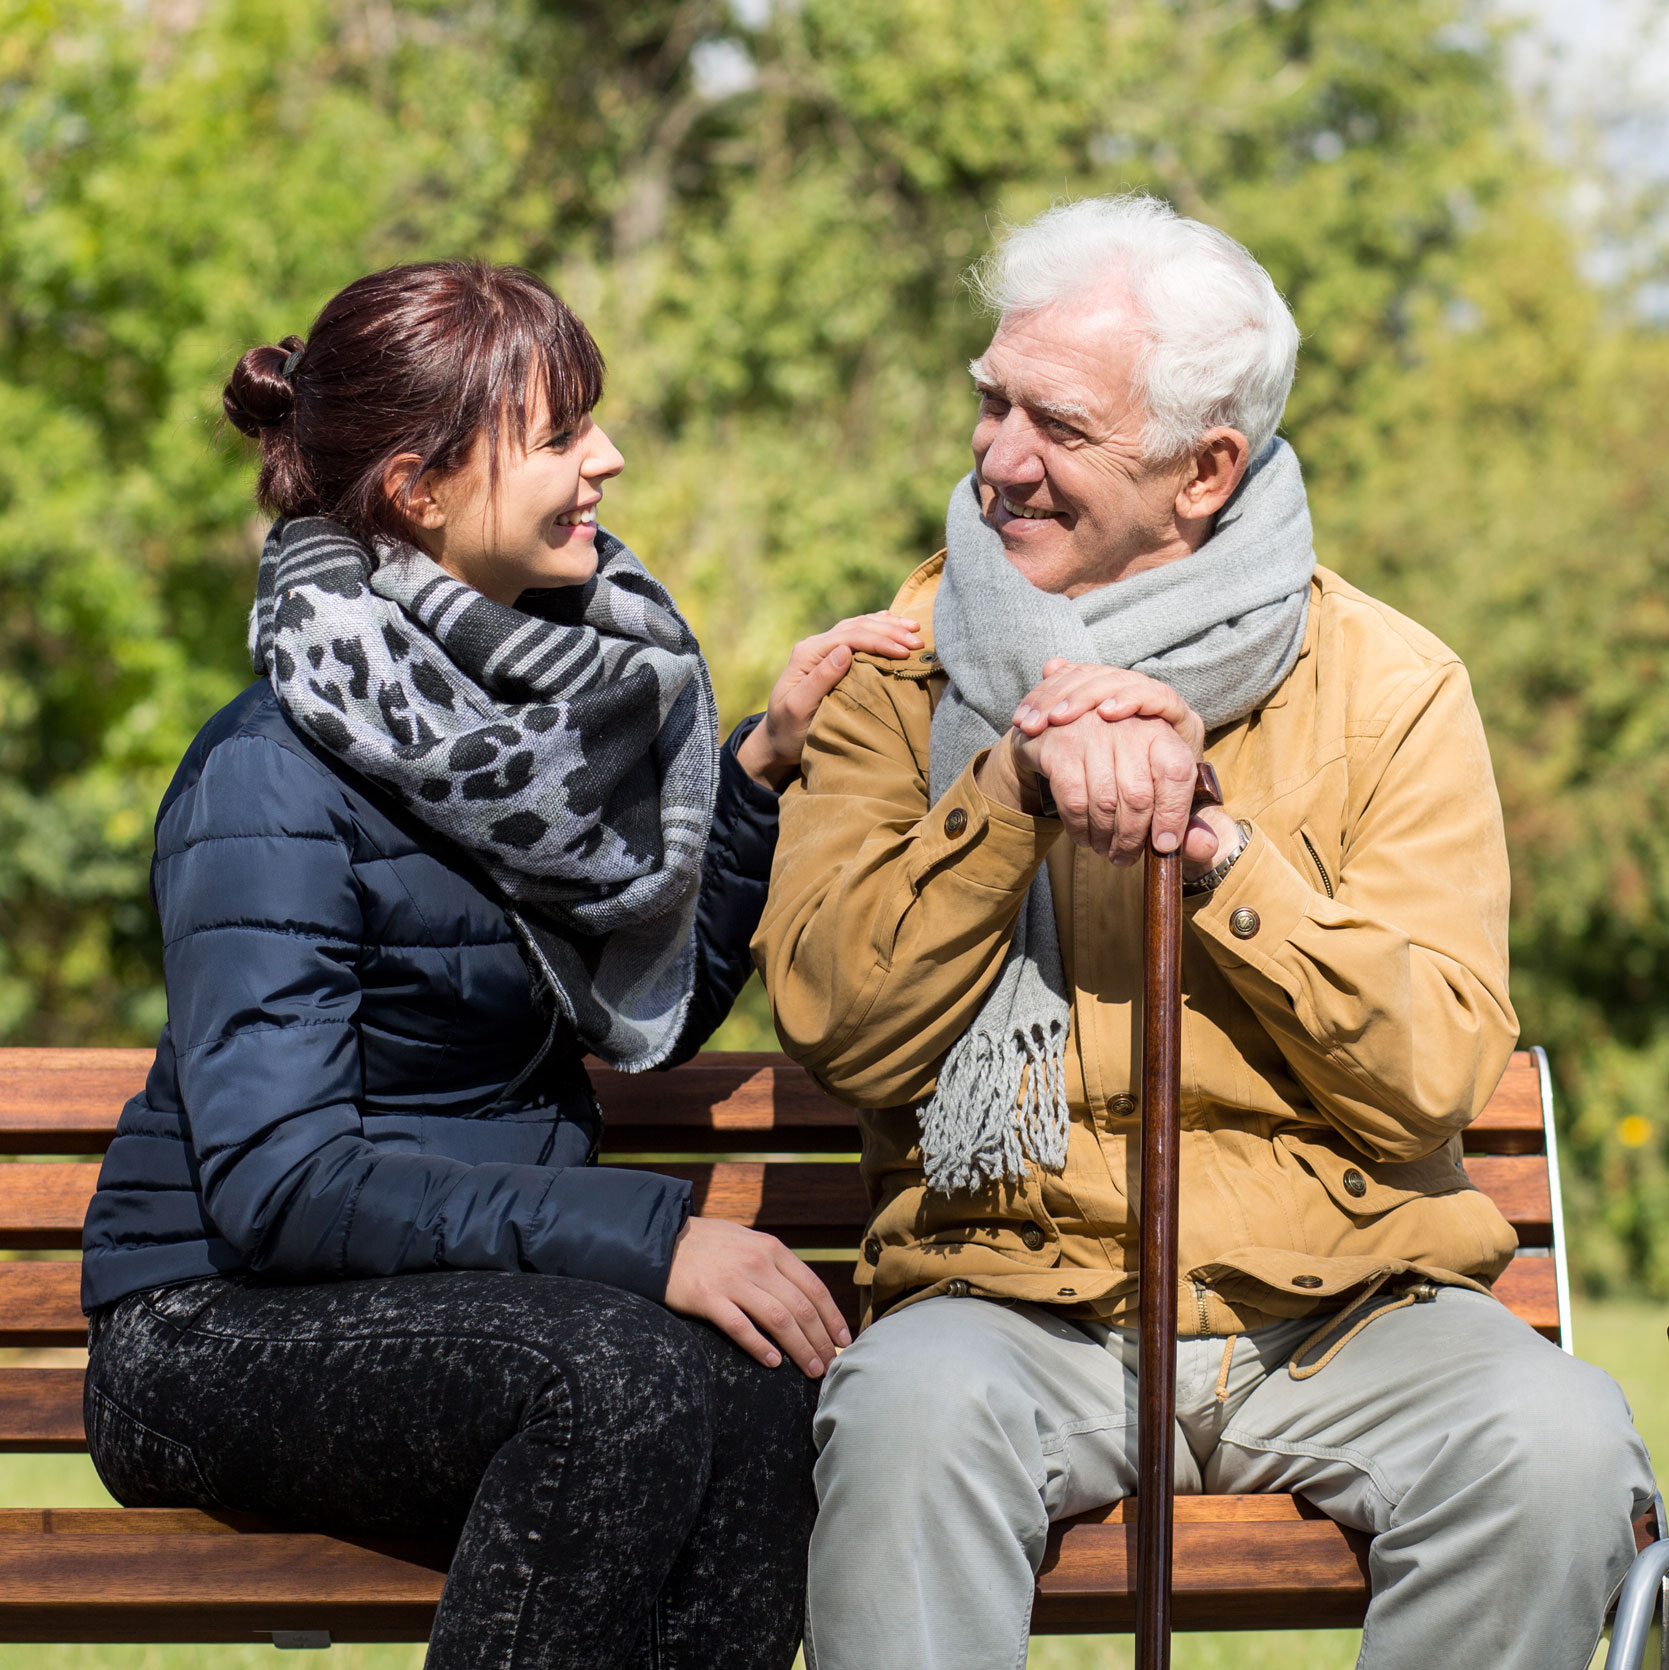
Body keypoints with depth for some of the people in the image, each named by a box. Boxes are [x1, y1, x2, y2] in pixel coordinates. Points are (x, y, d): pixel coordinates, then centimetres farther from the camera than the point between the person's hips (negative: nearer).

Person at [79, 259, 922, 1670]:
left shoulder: (553, 678, 7)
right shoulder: (273, 780, -16)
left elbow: (655, 1008, 17)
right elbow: (278, 1183, -23)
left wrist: (762, 765, 3)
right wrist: (644, 1239, -29)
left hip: (488, 1285, 6)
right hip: (228, 1330, -6)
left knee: (760, 1384, -27)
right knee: (624, 1372, -34)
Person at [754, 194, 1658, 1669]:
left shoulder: (1390, 687, 5)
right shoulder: (909, 672, 8)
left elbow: (1433, 1079, -5)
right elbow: (837, 1031, -3)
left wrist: (1210, 837, -15)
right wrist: (1011, 789, -15)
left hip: (1345, 1311, 1)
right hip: (1011, 1303, -1)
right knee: (909, 1414, -34)